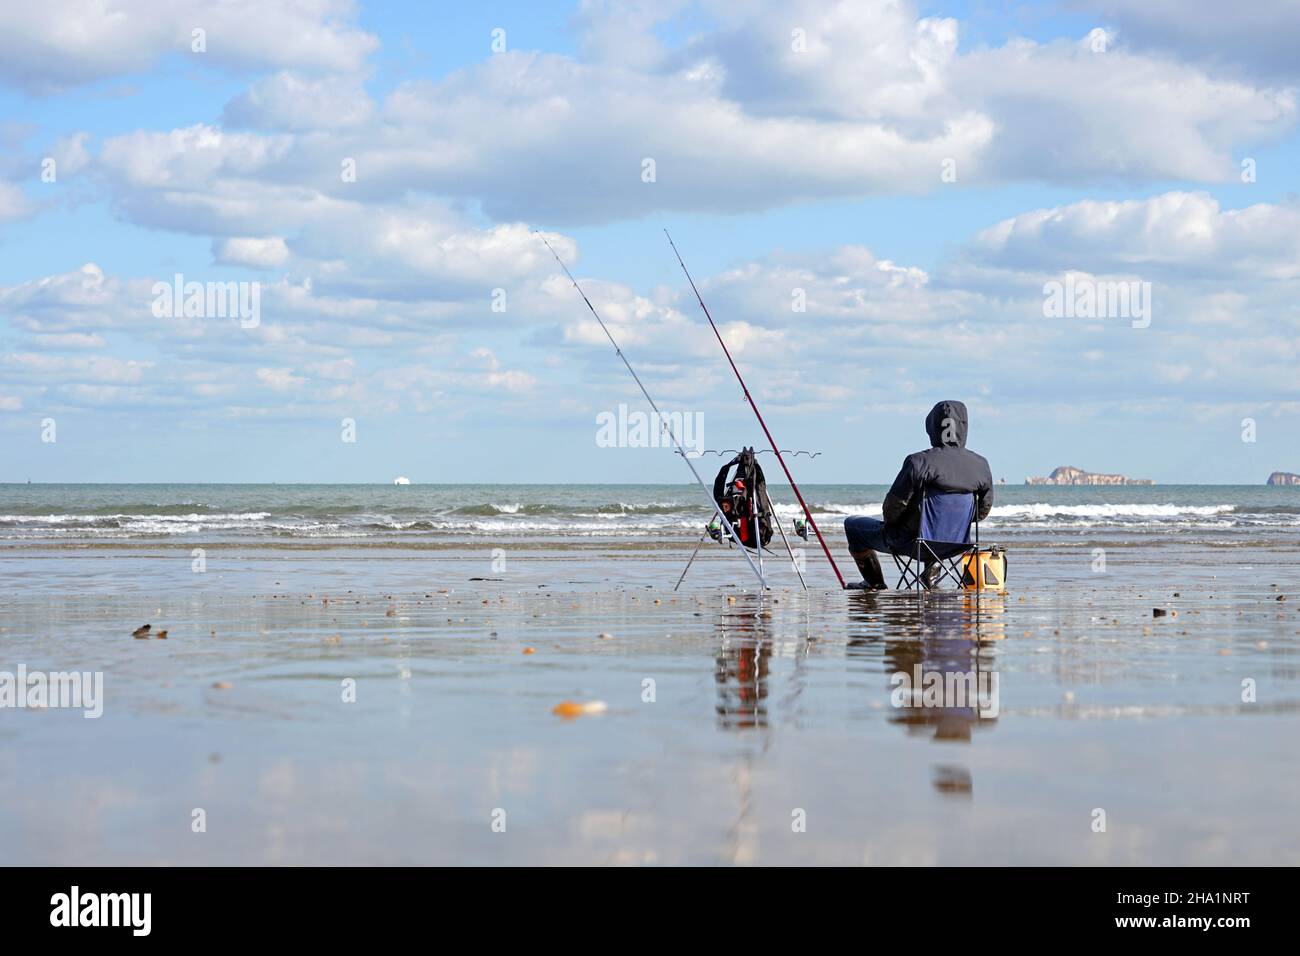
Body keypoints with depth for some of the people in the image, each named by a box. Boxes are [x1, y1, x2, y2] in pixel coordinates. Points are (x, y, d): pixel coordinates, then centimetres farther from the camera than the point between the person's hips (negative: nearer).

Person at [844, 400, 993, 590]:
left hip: (909, 541, -5)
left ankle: (875, 582, 27)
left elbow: (893, 506, -18)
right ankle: (931, 571, 25)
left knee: (852, 524, 19)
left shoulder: (919, 462, -24)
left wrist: (890, 522, 6)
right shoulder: (981, 465, -9)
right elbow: (983, 510, 5)